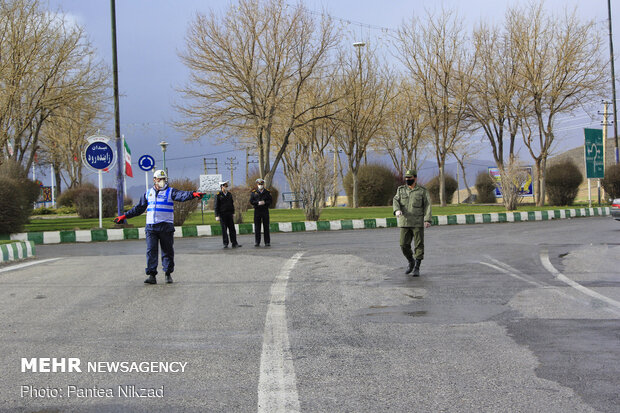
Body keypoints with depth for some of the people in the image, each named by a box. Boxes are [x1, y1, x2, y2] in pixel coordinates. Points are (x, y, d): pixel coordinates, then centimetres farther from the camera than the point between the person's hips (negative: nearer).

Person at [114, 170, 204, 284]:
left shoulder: (170, 192, 4)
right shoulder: (148, 193, 16)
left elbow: (182, 195, -16)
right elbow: (138, 208, 24)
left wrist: (193, 194, -37)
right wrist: (124, 216, 24)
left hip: (166, 226, -2)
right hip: (151, 226, 3)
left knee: (167, 251, 3)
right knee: (151, 250, -4)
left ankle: (168, 274, 13)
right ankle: (152, 275, -4)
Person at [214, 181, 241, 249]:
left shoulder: (229, 194, 11)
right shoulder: (218, 195, -4)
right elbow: (216, 206, -5)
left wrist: (233, 213, 13)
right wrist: (217, 216, -10)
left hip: (229, 214, 4)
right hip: (222, 214, -4)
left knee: (232, 228, 1)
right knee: (224, 229, -1)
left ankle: (234, 243, 2)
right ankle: (225, 244, 6)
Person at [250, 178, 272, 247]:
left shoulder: (267, 192, 9)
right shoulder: (254, 192, 8)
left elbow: (270, 201, 1)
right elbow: (251, 201, -1)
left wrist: (264, 202, -17)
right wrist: (258, 203, -16)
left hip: (265, 211, 0)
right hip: (257, 211, 0)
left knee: (266, 227, 0)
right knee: (257, 227, -1)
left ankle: (267, 242, 4)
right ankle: (257, 242, 3)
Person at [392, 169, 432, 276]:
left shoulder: (422, 191, 1)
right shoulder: (401, 190, 11)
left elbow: (427, 206, -4)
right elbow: (396, 201, -1)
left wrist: (427, 219, -16)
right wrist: (397, 210, -23)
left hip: (418, 223, -3)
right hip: (405, 223, 3)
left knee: (419, 245, -3)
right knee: (404, 245, 0)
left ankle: (417, 268, 4)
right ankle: (411, 262, 24)